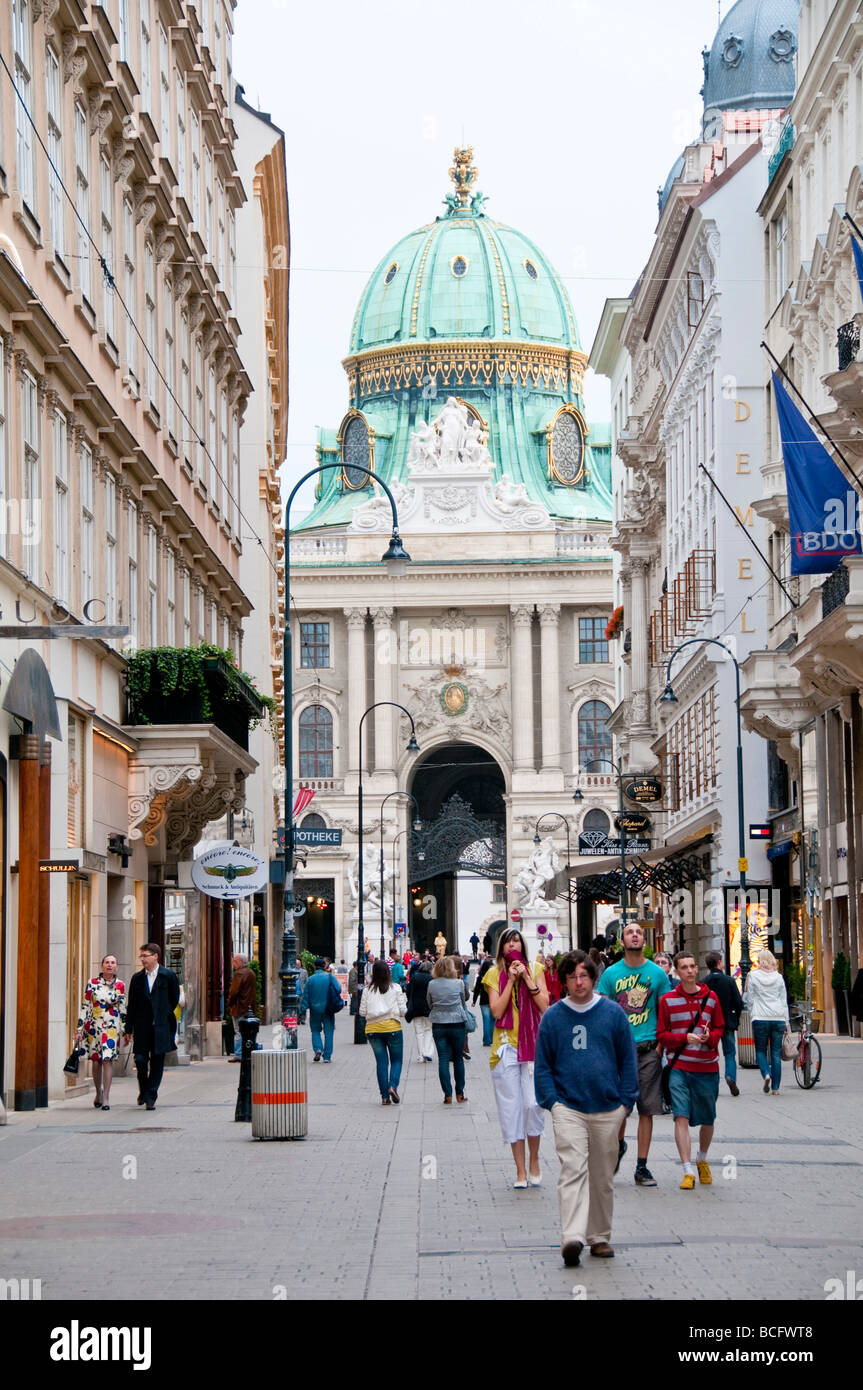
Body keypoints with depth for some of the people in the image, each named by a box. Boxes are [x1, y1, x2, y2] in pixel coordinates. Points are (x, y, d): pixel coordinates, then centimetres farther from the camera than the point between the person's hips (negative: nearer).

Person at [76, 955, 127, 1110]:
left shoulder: (120, 985, 4)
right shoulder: (92, 983, 2)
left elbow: (123, 1009, 9)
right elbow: (85, 1006, 4)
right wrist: (80, 1028, 1)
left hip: (112, 1027, -1)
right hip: (94, 1026, 1)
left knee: (108, 1060, -10)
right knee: (95, 1061, 5)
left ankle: (105, 1098, -7)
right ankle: (98, 1092, 26)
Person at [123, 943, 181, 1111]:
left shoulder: (168, 976, 0)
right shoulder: (137, 978, 8)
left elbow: (174, 1001, 8)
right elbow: (131, 1005, 9)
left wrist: (164, 1016, 5)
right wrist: (128, 1029, 6)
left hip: (161, 1027, -2)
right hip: (142, 1027, 2)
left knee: (157, 1063, 1)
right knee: (140, 1060, -5)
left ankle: (150, 1097, 6)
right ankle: (143, 1091, 18)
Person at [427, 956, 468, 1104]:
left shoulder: (432, 984, -3)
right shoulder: (458, 983, -7)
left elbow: (430, 1004, 9)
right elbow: (463, 1002, 7)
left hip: (438, 1025, 1)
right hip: (457, 1024, -1)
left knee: (443, 1059, 3)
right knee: (458, 1058, 12)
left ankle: (448, 1095, -1)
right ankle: (459, 1093, 15)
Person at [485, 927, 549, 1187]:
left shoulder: (535, 969, 7)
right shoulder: (495, 974, 6)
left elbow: (544, 1006, -3)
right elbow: (496, 1011, -6)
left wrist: (527, 978, -9)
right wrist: (511, 980, -9)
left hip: (533, 1044, 0)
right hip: (505, 1045, 0)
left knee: (533, 1103, -10)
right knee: (511, 1107, -2)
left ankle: (534, 1160, 12)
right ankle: (520, 1170, 4)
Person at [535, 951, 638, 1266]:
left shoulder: (612, 1013, 4)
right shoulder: (553, 1017, 3)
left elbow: (628, 1059, 8)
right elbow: (543, 1064, 7)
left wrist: (625, 1100, 2)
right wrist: (551, 1100, -4)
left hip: (608, 1110, 2)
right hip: (568, 1107, -2)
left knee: (603, 1177, 10)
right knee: (573, 1169, -16)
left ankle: (600, 1237, 23)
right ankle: (572, 1238, -24)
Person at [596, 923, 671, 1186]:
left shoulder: (657, 973, 4)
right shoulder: (611, 974, 3)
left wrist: (661, 1046, -2)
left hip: (648, 1050, 0)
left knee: (646, 1110, 1)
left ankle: (642, 1168, 7)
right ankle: (618, 1145, 31)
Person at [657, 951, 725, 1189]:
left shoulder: (711, 997, 5)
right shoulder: (667, 1000, 1)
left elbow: (720, 1028, 10)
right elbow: (662, 1034, 1)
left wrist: (709, 1037, -12)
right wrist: (685, 1038, -15)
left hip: (707, 1067, 2)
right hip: (679, 1067, -2)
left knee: (707, 1119, 11)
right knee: (681, 1116, -14)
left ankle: (702, 1159, 37)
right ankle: (688, 1172, -13)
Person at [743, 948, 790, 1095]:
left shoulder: (753, 976, 0)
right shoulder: (778, 977, 7)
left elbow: (749, 999, 2)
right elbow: (784, 1000, 9)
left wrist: (752, 1013, 17)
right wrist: (786, 1021, 13)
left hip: (760, 1018, -2)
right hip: (778, 1018, 2)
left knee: (760, 1050, 9)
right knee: (776, 1053, 5)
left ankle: (766, 1074, -18)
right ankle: (775, 1087, 3)